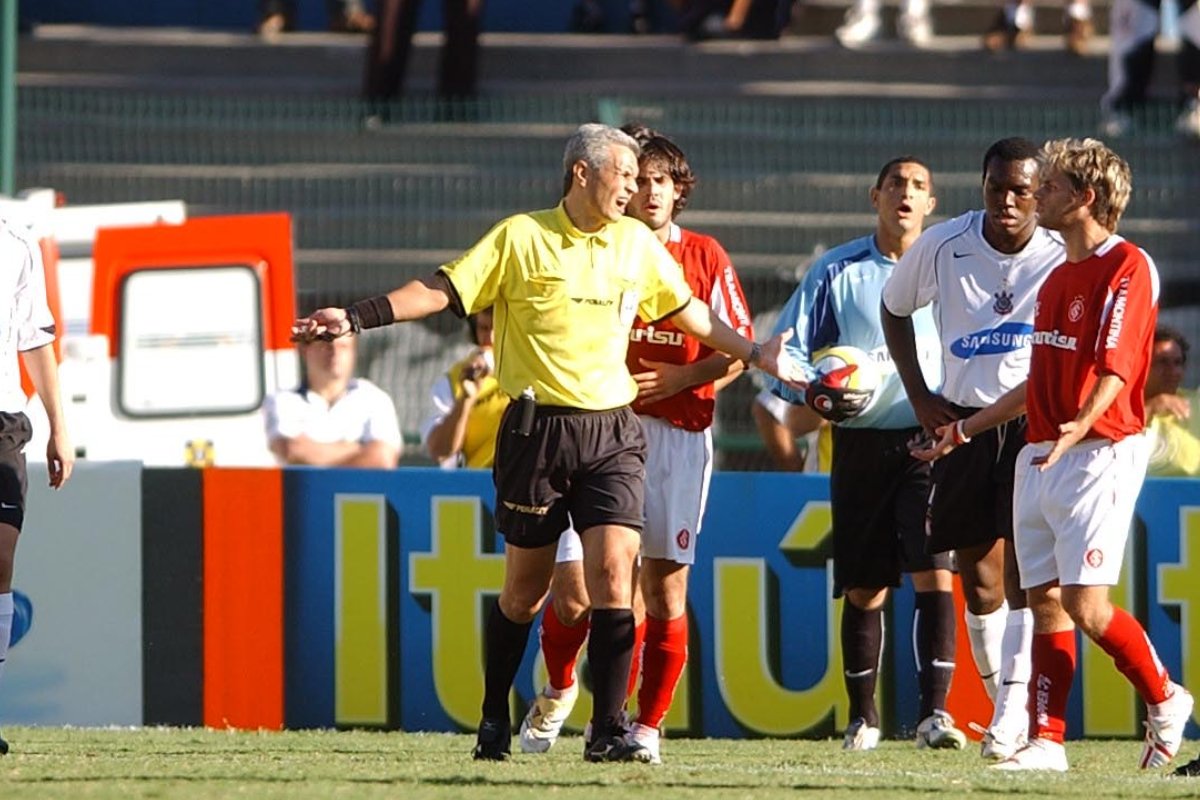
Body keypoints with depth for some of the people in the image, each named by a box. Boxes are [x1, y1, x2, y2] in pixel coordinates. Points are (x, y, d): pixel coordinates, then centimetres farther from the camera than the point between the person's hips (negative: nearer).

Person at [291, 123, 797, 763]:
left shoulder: (637, 244, 10)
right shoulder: (521, 238, -3)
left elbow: (689, 314, 23)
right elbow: (440, 291, -5)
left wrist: (754, 354, 21)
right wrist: (356, 318, -14)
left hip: (612, 432, 3)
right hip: (538, 428, -3)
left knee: (613, 572, -13)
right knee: (524, 588, 6)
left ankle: (607, 730, -12)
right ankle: (494, 721, 24)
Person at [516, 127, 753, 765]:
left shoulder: (705, 257, 7)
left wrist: (681, 378, -9)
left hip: (678, 433, 1)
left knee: (665, 592, -2)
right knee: (573, 594, -7)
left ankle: (647, 725, 10)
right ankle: (557, 691, 21)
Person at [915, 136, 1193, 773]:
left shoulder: (1126, 267, -9)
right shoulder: (1057, 278, 20)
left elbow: (1116, 366, -21)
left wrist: (1082, 424, -37)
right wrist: (966, 428, 31)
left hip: (1099, 455, -9)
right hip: (1039, 457, 9)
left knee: (1085, 604, -12)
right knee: (1045, 601, 3)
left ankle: (1164, 701, 8)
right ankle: (1045, 742, 2)